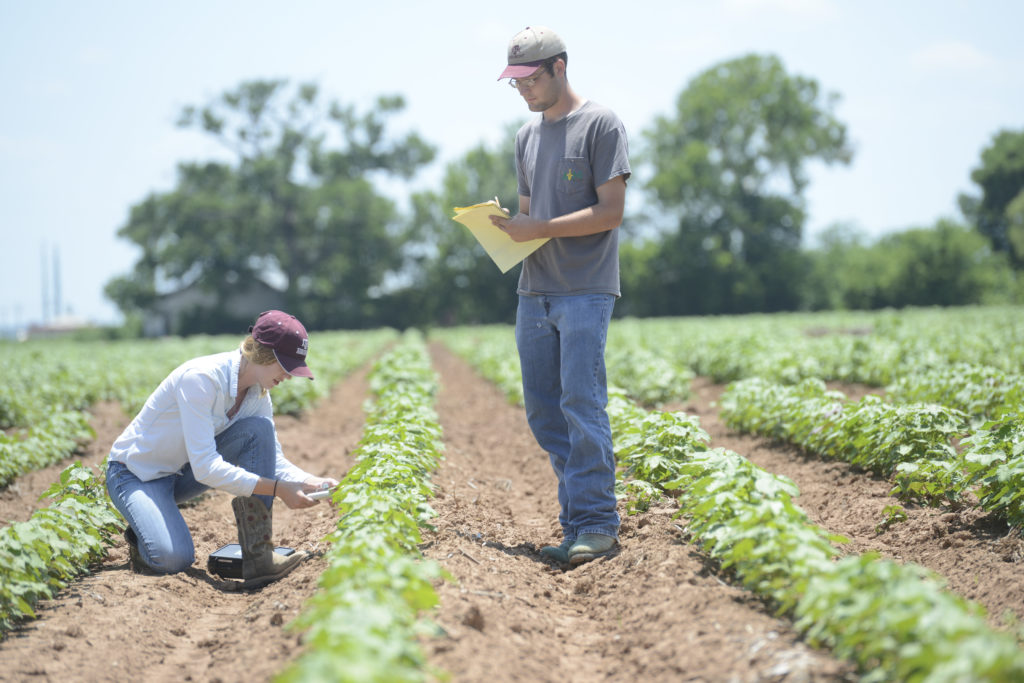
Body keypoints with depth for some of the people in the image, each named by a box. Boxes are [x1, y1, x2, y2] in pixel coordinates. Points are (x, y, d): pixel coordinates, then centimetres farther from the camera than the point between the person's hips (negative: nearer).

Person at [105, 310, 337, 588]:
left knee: (259, 430, -18)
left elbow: (273, 460, -1)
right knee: (174, 559, -32)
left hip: (182, 472, 7)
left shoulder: (258, 393, -7)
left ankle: (258, 555, -19)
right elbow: (205, 467, -35)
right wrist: (277, 489, -37)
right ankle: (144, 535, 5)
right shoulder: (201, 378, -31)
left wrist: (313, 482, -21)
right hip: (136, 473, -7)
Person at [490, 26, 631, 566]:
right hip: (534, 290, 7)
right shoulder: (527, 136, 19)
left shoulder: (600, 125, -3)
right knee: (542, 412, 5)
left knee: (582, 403, -13)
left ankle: (596, 525, -9)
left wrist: (540, 228, -16)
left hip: (585, 289, -7)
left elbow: (610, 212, -10)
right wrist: (505, 225, 1)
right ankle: (579, 516, 13)